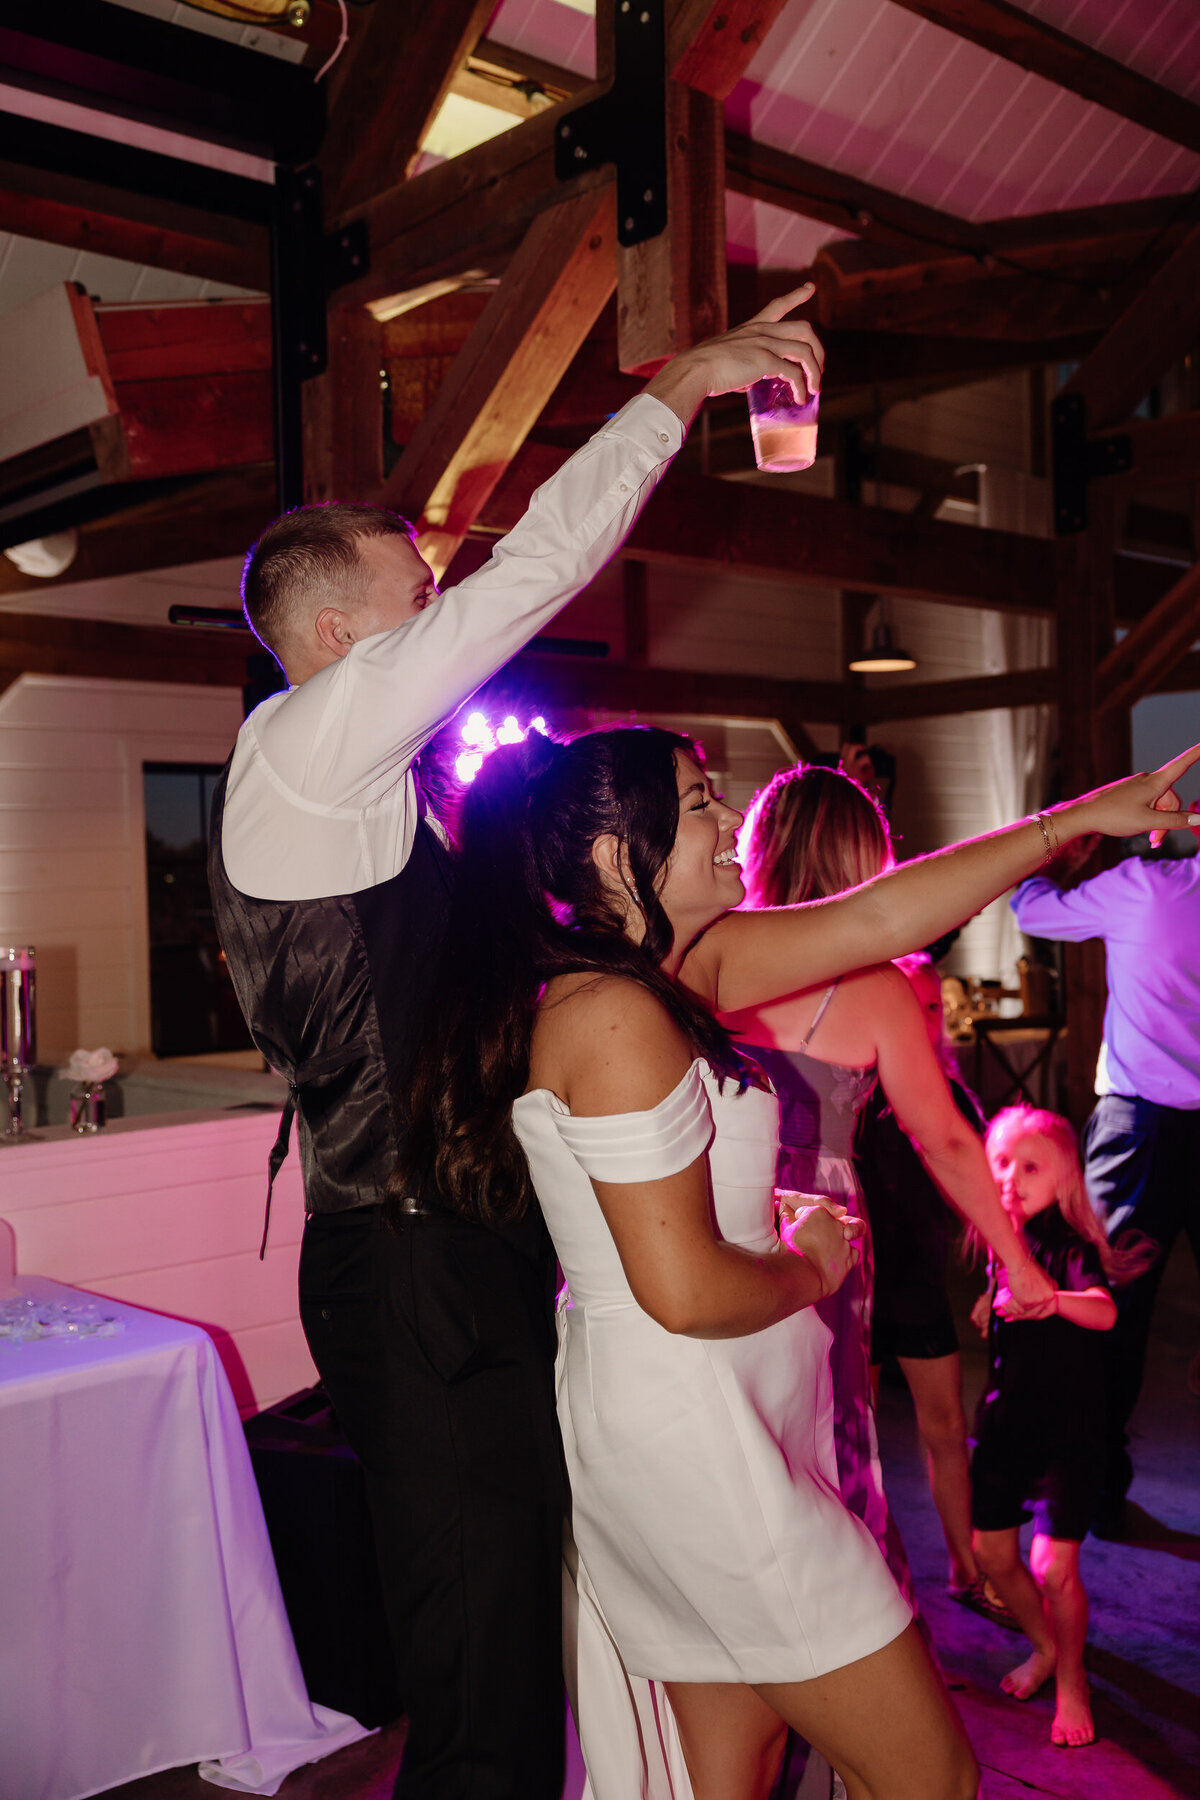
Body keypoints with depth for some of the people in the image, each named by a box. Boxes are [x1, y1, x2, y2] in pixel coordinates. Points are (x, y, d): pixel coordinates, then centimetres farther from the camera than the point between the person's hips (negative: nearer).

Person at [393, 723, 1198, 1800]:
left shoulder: (674, 968, 5)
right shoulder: (612, 1014, -22)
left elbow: (877, 919, 8)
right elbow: (685, 1290, -23)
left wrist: (1081, 817, 9)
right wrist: (812, 1269, -4)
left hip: (714, 1422, 9)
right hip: (694, 1438, -9)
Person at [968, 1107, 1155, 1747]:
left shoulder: (1072, 1245, -17)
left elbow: (1103, 1311, -38)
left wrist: (1054, 1299, -55)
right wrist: (993, 1299, 1)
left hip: (1068, 1426, -6)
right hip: (1006, 1417, 6)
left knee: (1054, 1565, -8)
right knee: (991, 1549, 9)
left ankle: (1071, 1681, 18)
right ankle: (1046, 1647, 36)